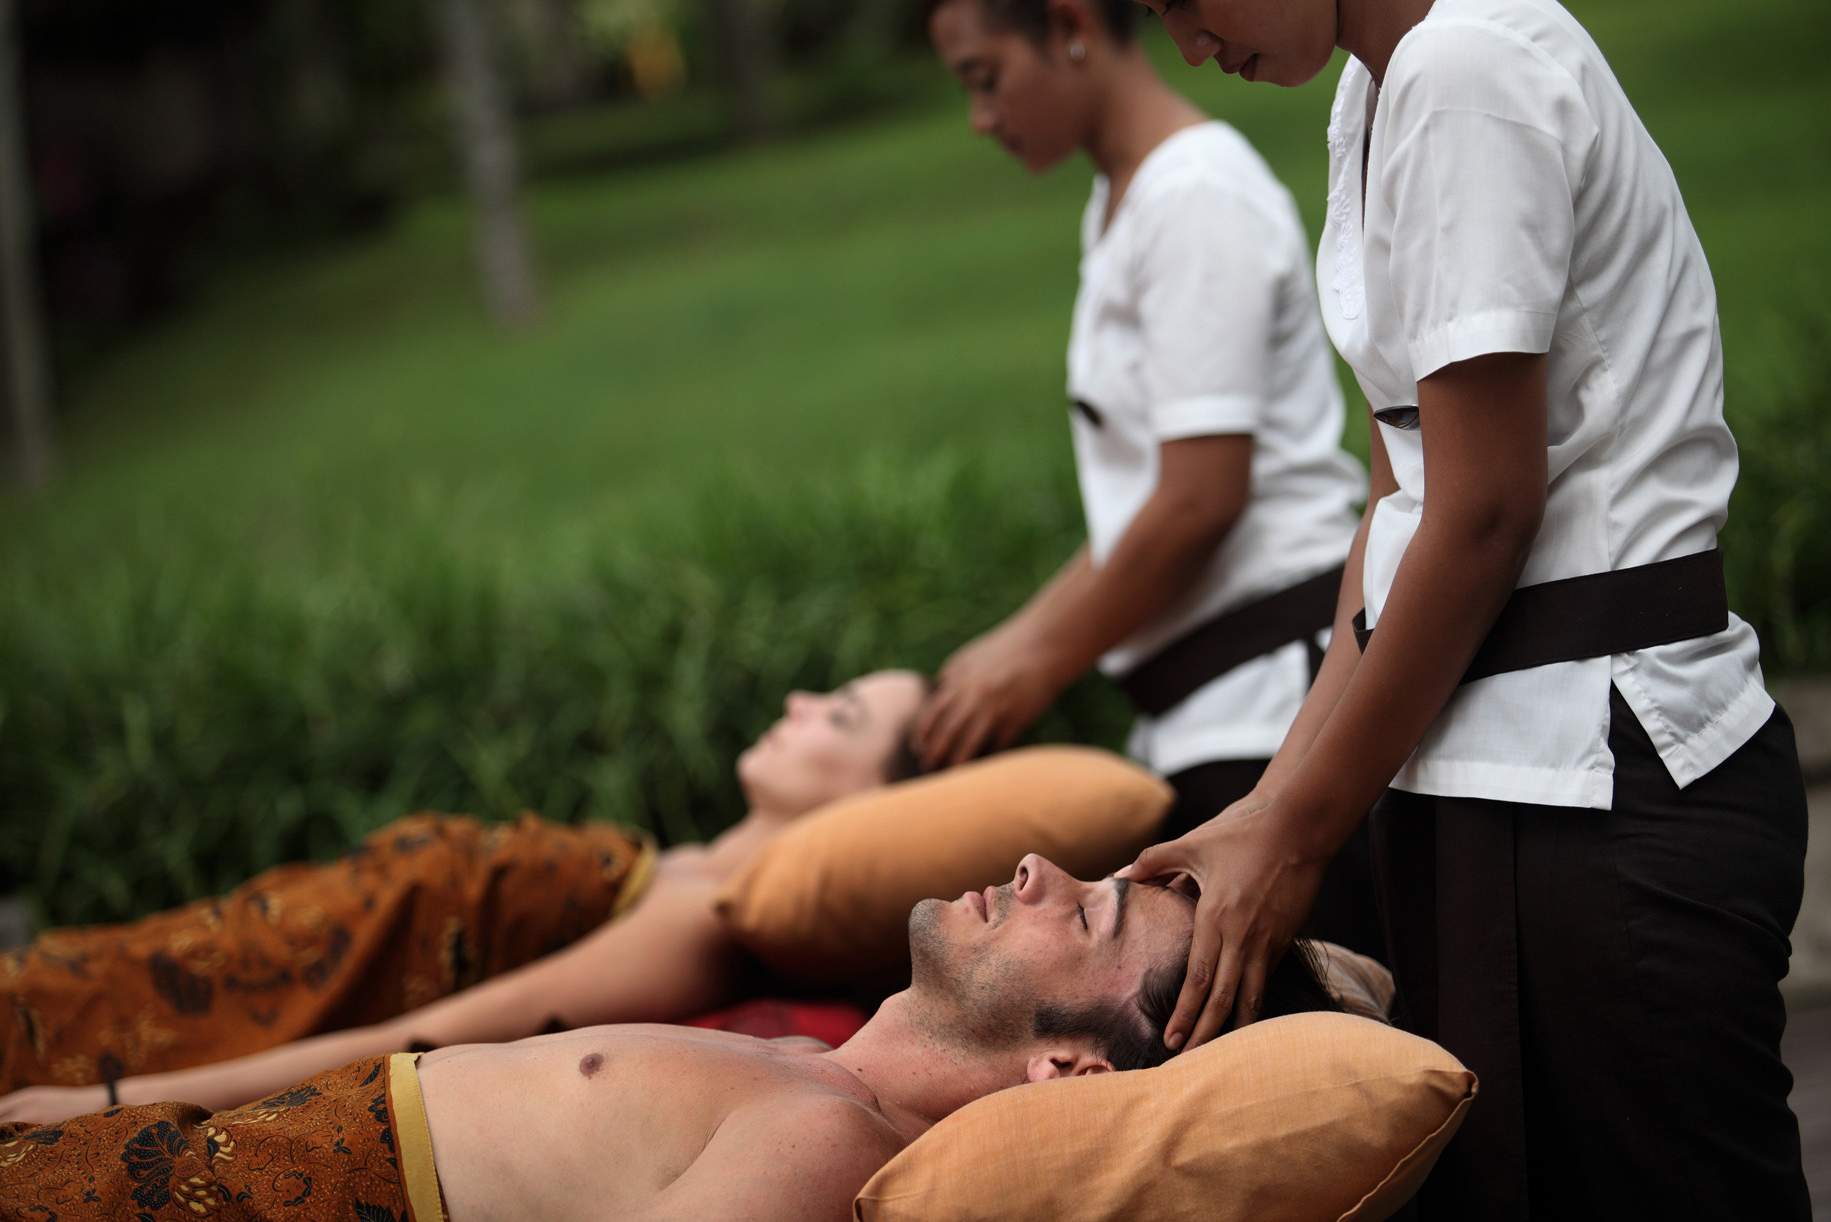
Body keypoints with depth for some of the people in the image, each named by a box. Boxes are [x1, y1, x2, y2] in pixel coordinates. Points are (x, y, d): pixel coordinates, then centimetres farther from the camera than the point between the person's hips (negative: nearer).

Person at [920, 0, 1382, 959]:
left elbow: (1202, 497, -16)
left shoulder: (1196, 196, -10)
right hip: (1204, 712, 10)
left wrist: (1040, 661, -6)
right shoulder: (1120, 206, 20)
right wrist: (1020, 643, 15)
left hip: (1276, 681, -9)